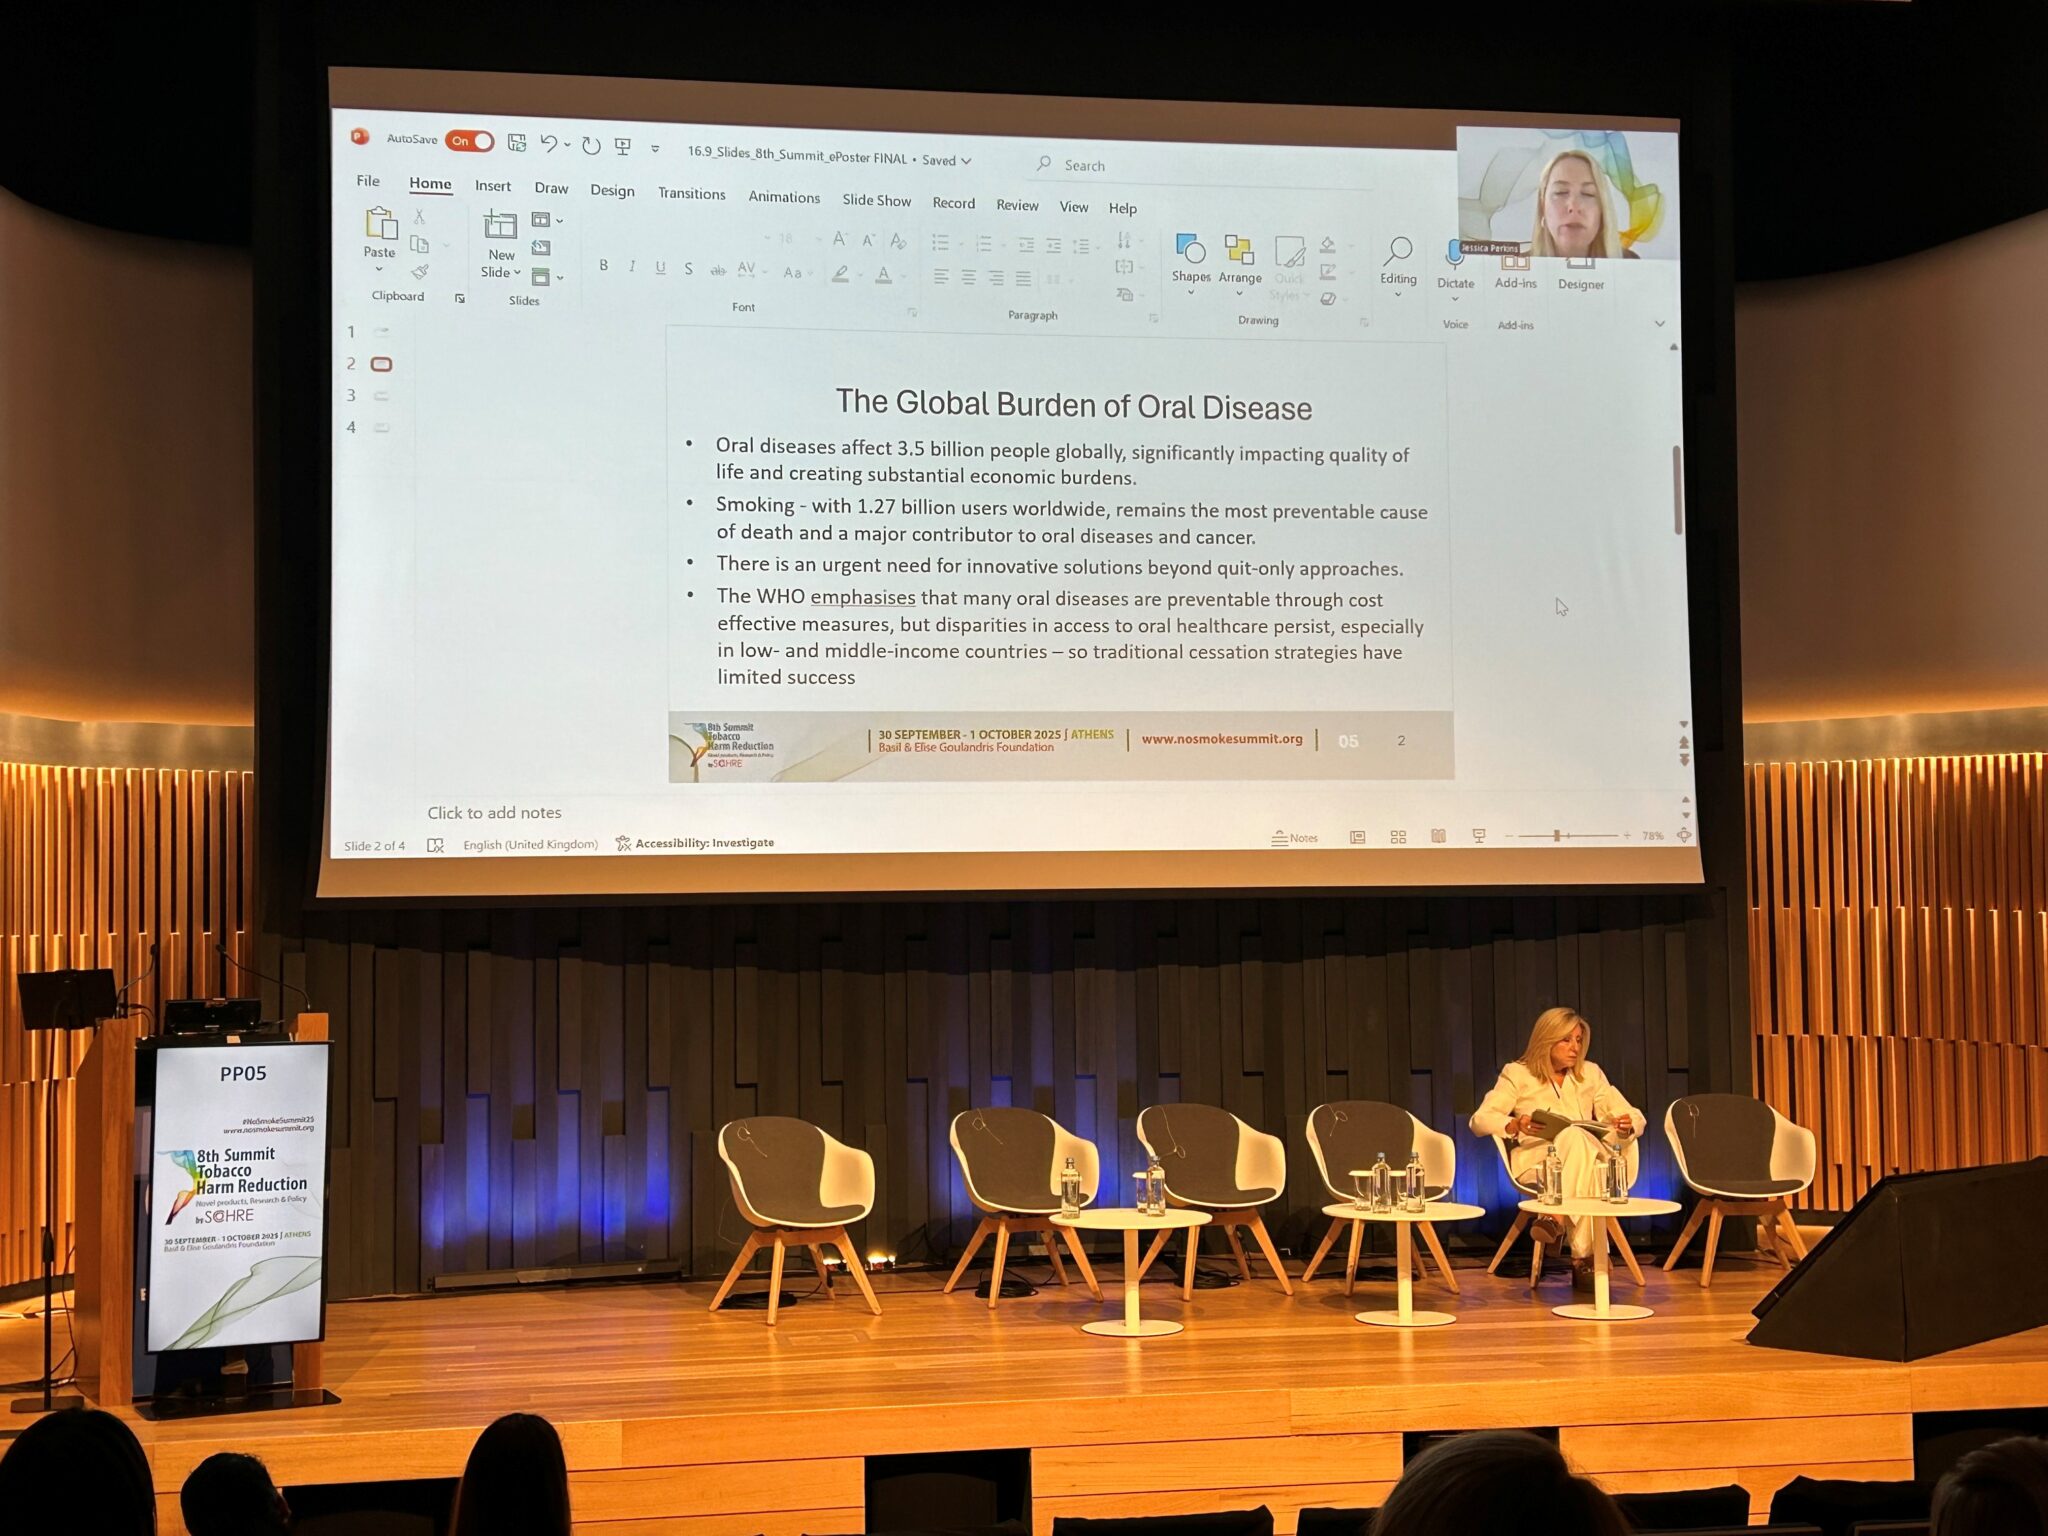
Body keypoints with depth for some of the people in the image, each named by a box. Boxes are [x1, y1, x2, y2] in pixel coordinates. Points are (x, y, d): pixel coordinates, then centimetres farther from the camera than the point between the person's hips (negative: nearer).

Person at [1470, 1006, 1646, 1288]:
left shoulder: (1590, 1074, 22)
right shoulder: (1517, 1074, 12)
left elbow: (1635, 1118, 16)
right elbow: (1480, 1121, -1)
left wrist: (1628, 1125, -10)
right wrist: (1515, 1125, -22)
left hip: (1588, 1158, 2)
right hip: (1534, 1161, -2)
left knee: (1576, 1137, -37)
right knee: (1575, 1136, -38)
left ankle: (1556, 1220, -39)